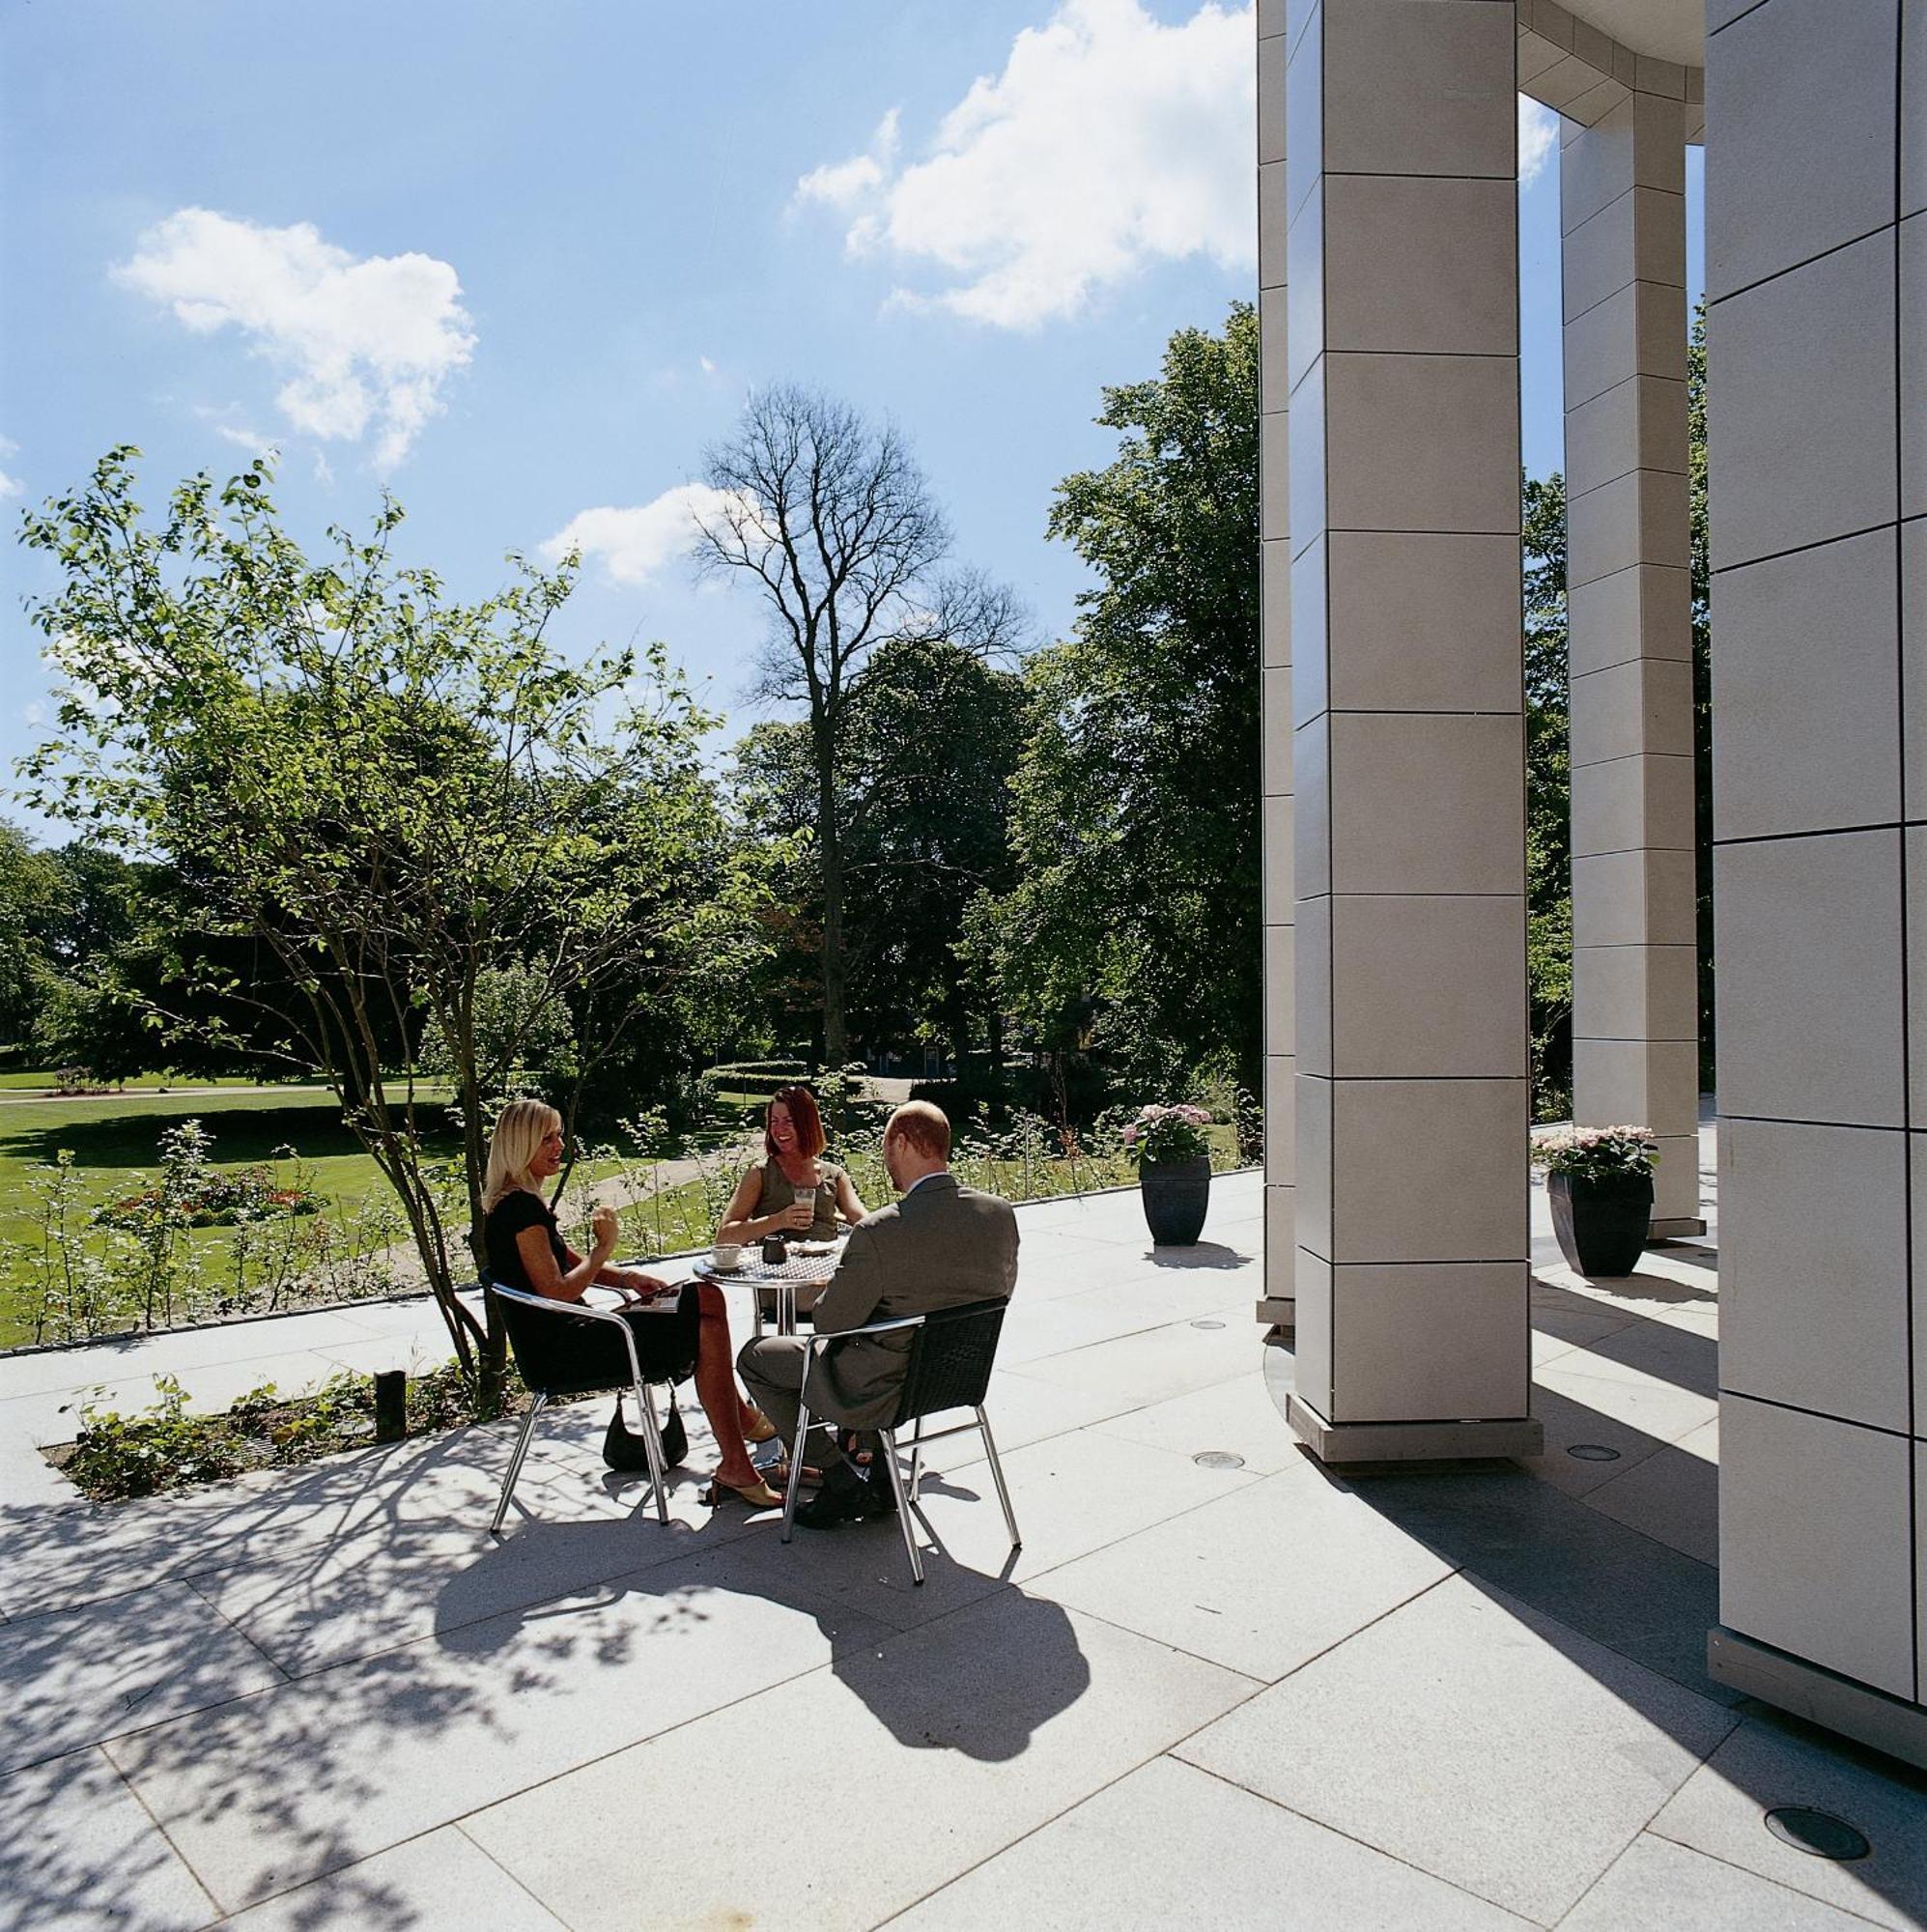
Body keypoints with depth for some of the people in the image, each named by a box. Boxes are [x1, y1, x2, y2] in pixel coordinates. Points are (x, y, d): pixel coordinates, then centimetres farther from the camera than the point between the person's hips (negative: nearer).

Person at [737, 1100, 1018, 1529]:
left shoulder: (879, 1233, -28)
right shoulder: (1001, 1213, -10)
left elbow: (830, 1323, -17)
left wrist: (828, 1290, 6)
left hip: (888, 1391, -6)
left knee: (754, 1356, 14)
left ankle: (843, 1482, 14)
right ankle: (879, 1479, 31)